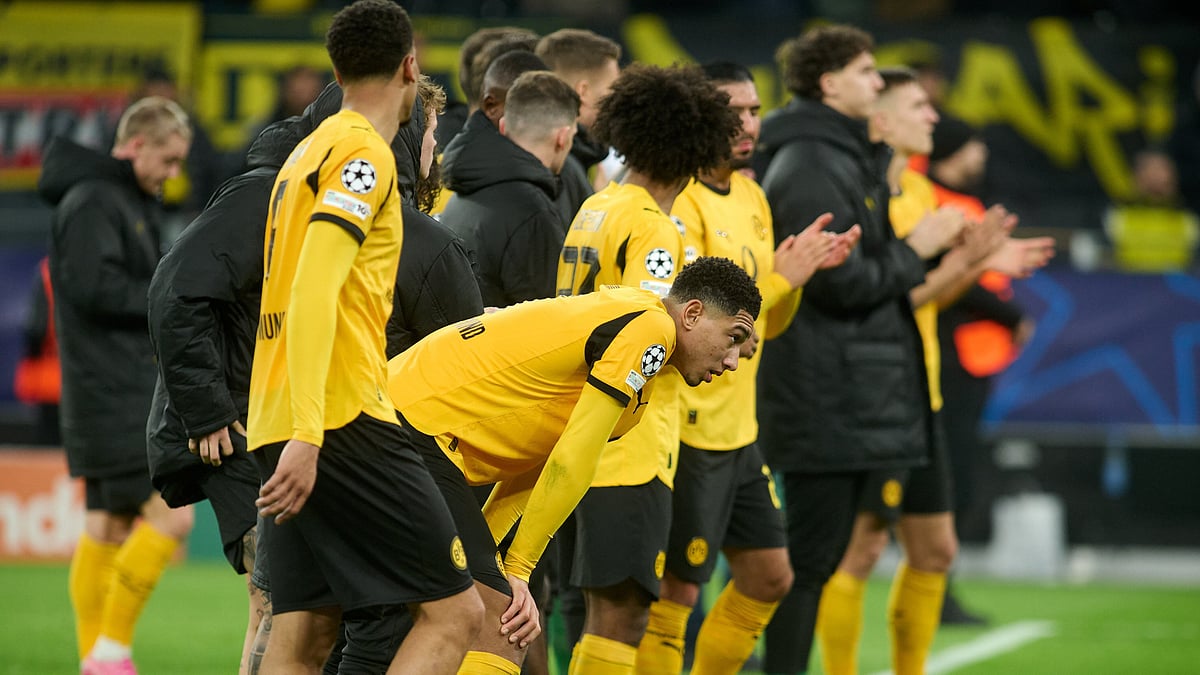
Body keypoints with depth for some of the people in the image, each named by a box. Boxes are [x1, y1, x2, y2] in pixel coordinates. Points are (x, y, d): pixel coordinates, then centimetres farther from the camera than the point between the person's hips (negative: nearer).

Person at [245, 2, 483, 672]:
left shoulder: (310, 152, 20)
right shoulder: (365, 153, -8)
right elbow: (315, 293, -19)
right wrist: (305, 435, -26)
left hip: (282, 430, 9)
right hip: (344, 416, -9)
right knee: (455, 611, -8)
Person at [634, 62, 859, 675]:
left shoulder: (750, 197, 13)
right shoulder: (678, 202, -15)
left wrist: (801, 270, 0)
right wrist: (778, 278, -20)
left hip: (737, 429, 9)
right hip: (688, 432, -9)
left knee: (768, 577, 15)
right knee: (675, 590, -5)